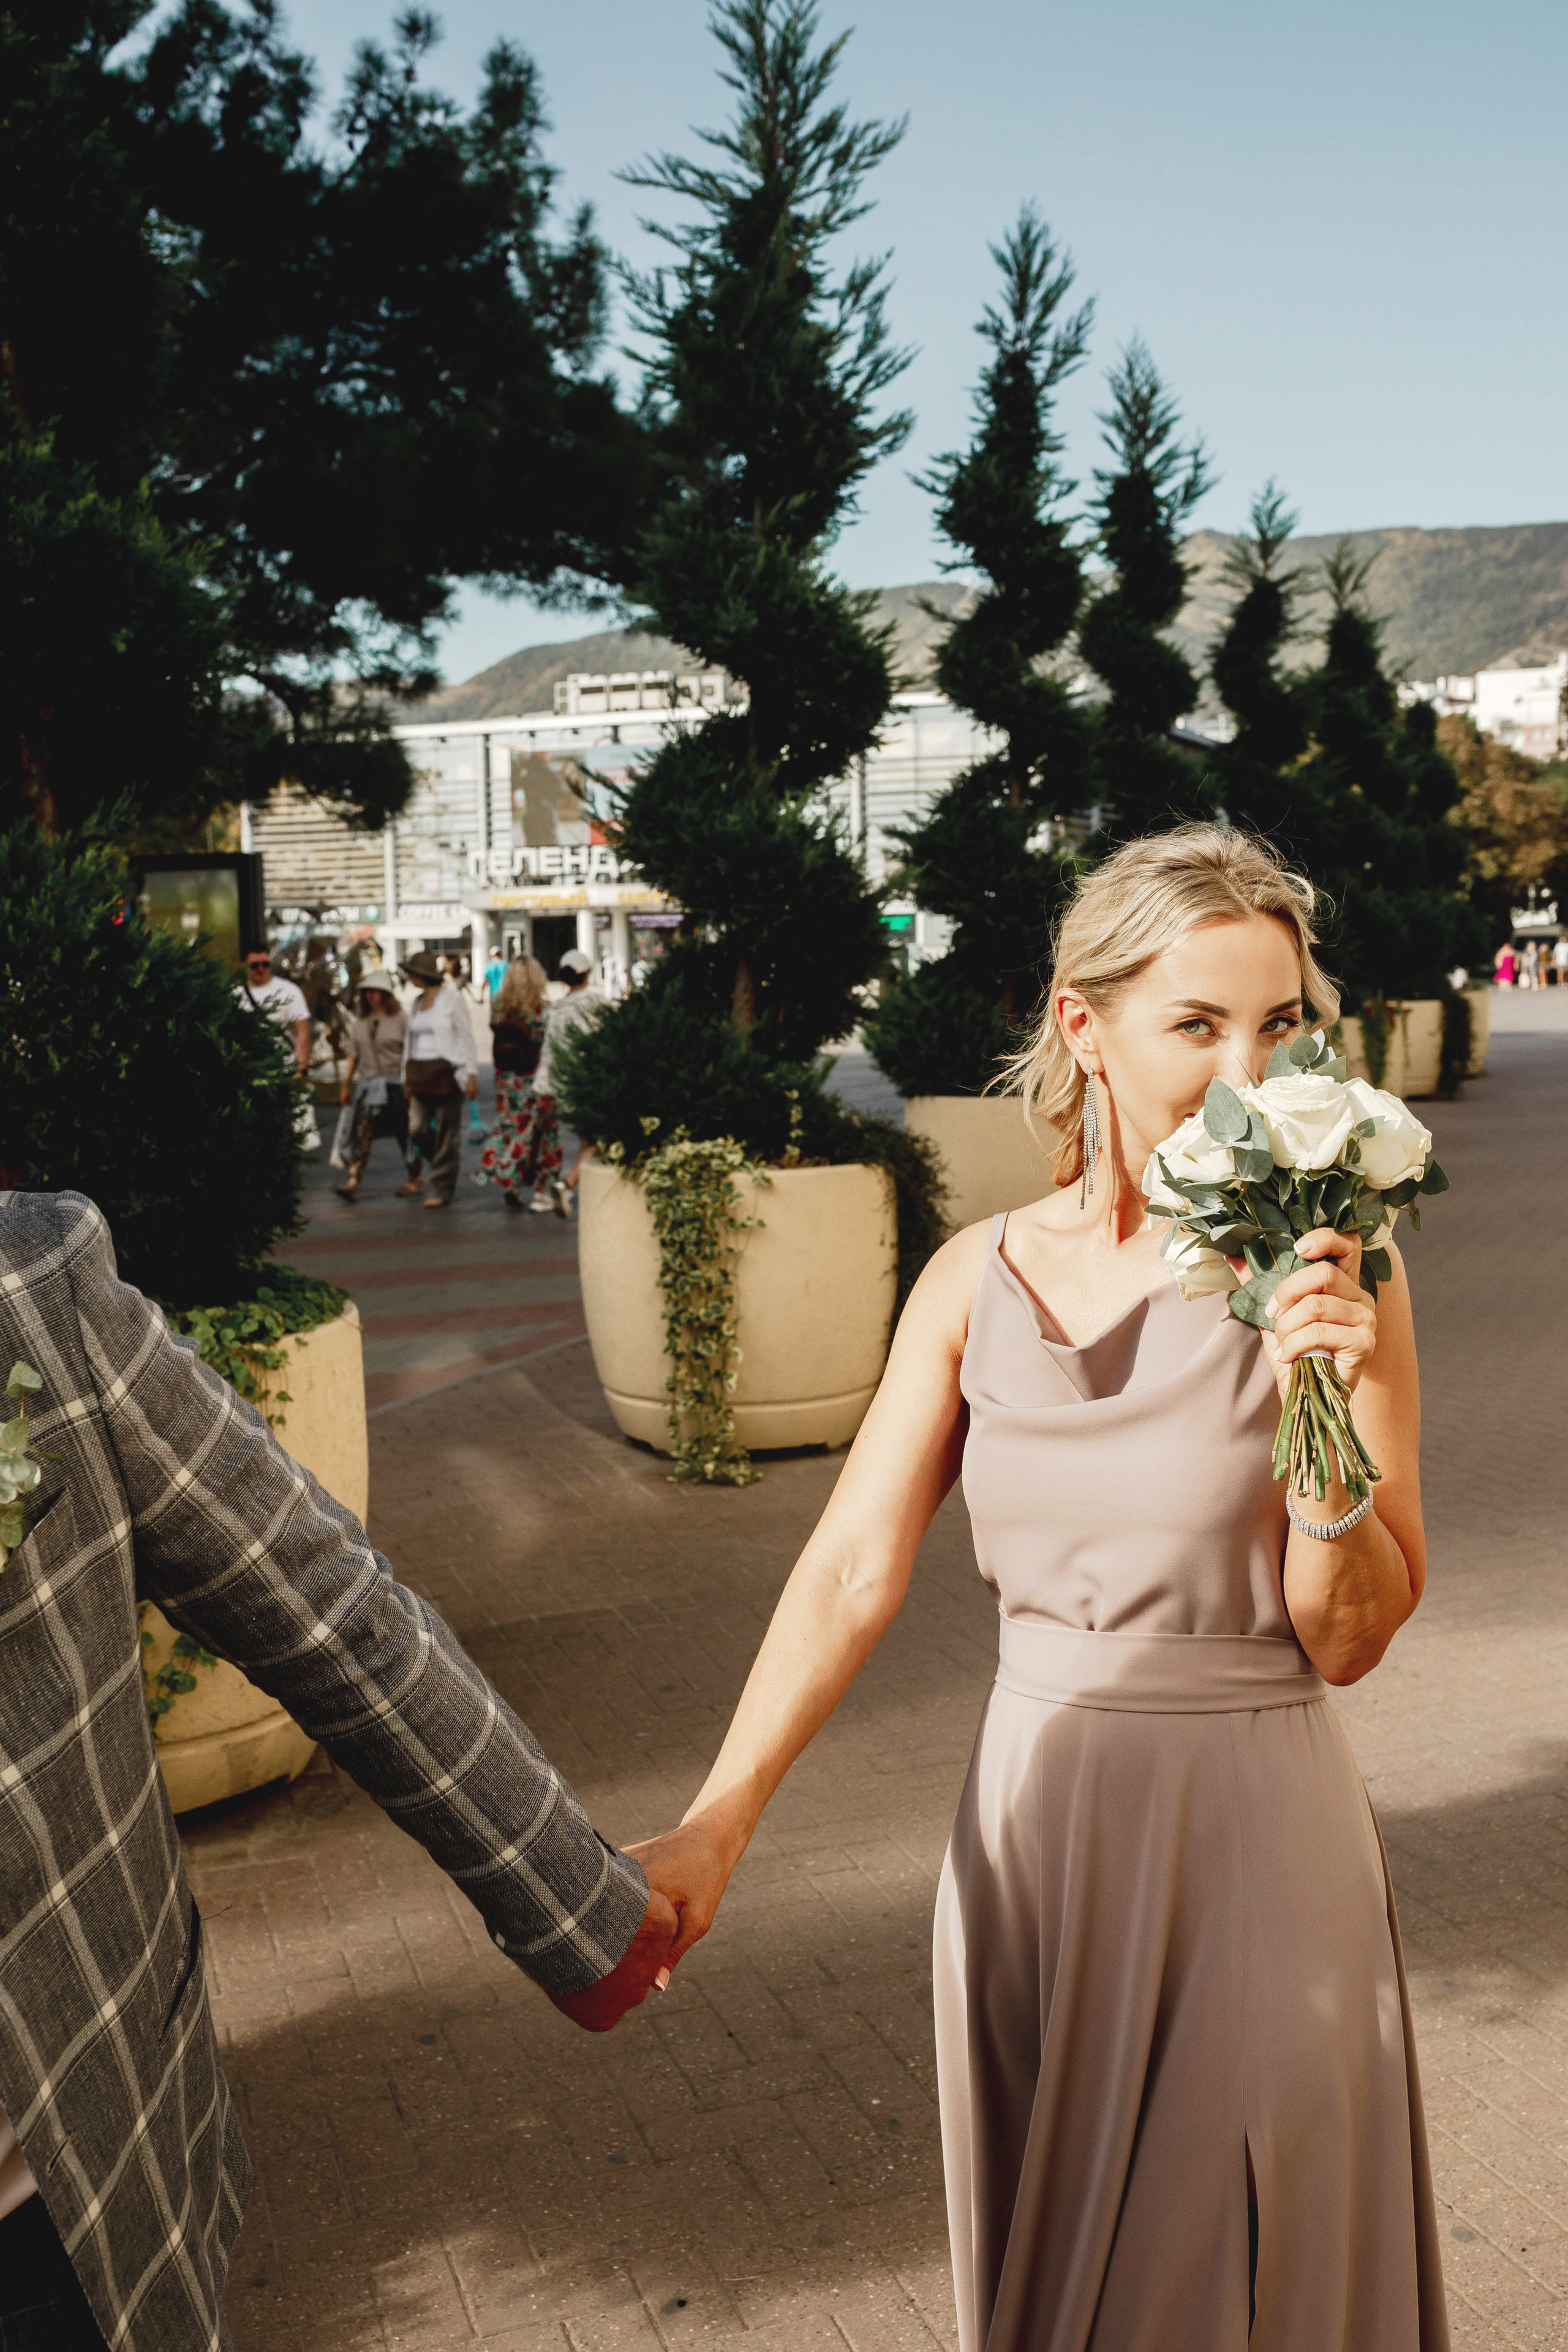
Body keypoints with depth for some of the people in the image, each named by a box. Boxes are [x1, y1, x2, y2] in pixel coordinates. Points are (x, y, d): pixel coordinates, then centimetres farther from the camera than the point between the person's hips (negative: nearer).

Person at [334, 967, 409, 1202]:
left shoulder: (400, 1018, -1)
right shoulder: (360, 1024, 13)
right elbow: (353, 1056, 17)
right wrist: (346, 1083, 12)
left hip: (395, 1084, -4)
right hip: (368, 1084, 4)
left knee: (404, 1134, 6)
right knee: (361, 1133, -9)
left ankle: (413, 1178, 21)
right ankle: (353, 1183, -17)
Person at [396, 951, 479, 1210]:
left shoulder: (451, 999, -3)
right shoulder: (416, 1003, 16)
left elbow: (465, 1037, -5)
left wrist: (470, 1074, -11)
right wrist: (407, 1077, 17)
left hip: (446, 1072, -6)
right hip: (420, 1075, 6)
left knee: (446, 1132, -2)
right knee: (417, 1128, -1)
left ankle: (441, 1189, 4)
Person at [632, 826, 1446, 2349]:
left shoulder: (1327, 1273, -11)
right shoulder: (978, 1279, -5)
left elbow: (1348, 1641, -8)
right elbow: (852, 1570, -5)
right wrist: (714, 1824, -11)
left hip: (1254, 1834, -2)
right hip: (1036, 1822, 3)